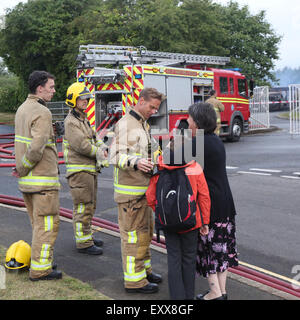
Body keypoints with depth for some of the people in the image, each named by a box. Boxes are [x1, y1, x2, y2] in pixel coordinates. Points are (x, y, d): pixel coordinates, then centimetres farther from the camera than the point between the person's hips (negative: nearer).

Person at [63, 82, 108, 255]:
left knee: (90, 206, 17)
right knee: (83, 206, -6)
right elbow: (82, 145, -21)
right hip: (79, 170, -10)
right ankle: (83, 243, 0)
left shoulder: (84, 119, 17)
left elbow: (94, 138, 16)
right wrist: (99, 153, -8)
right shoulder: (71, 122, -14)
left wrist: (104, 148, -4)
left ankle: (87, 235, 28)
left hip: (90, 169, 10)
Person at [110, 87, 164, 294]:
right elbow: (116, 156, -22)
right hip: (130, 190, -10)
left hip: (144, 188, 10)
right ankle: (134, 279, 4)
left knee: (146, 231, 18)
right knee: (133, 234, -4)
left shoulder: (144, 124, 18)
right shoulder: (125, 124, -13)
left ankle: (144, 269, 32)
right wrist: (136, 163, -37)